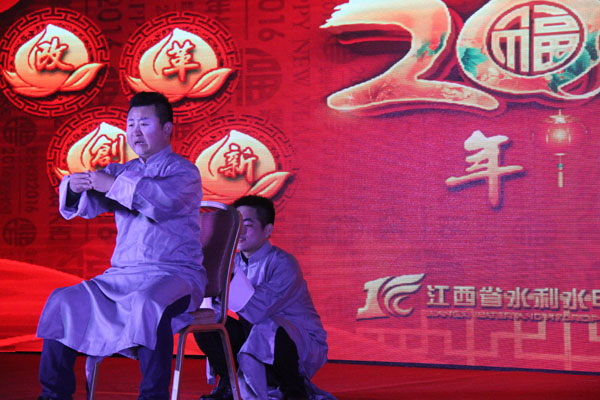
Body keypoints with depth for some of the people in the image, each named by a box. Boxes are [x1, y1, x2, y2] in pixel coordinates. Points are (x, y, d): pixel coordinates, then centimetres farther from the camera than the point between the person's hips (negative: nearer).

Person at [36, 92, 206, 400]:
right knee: (63, 302, -10)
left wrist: (112, 184, -22)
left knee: (148, 304, -37)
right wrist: (74, 187, -15)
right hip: (121, 275, 6)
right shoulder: (123, 171, 18)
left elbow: (166, 198, -22)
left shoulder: (183, 171, 0)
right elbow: (85, 206, 9)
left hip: (175, 273, -6)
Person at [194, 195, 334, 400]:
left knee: (266, 327, -38)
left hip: (305, 348, -6)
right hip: (257, 344, 6)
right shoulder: (234, 261, 2)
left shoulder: (283, 264, -20)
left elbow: (257, 310, -33)